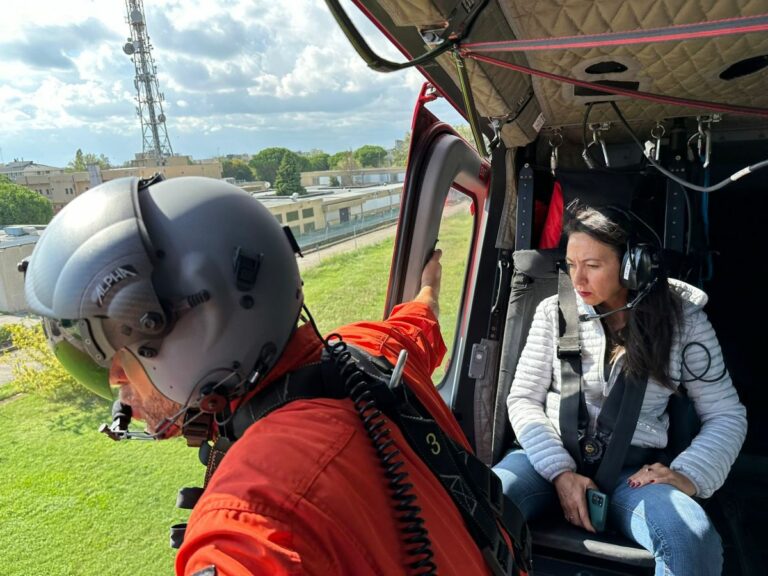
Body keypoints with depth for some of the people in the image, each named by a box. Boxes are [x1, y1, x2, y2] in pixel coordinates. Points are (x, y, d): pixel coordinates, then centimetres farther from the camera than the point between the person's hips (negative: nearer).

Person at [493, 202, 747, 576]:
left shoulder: (683, 318, 1)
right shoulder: (554, 311, 2)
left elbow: (727, 416, 7)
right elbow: (523, 398, 2)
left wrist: (689, 475, -10)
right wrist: (560, 471, -11)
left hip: (633, 469, 1)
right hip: (553, 455, 0)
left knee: (695, 542, -32)